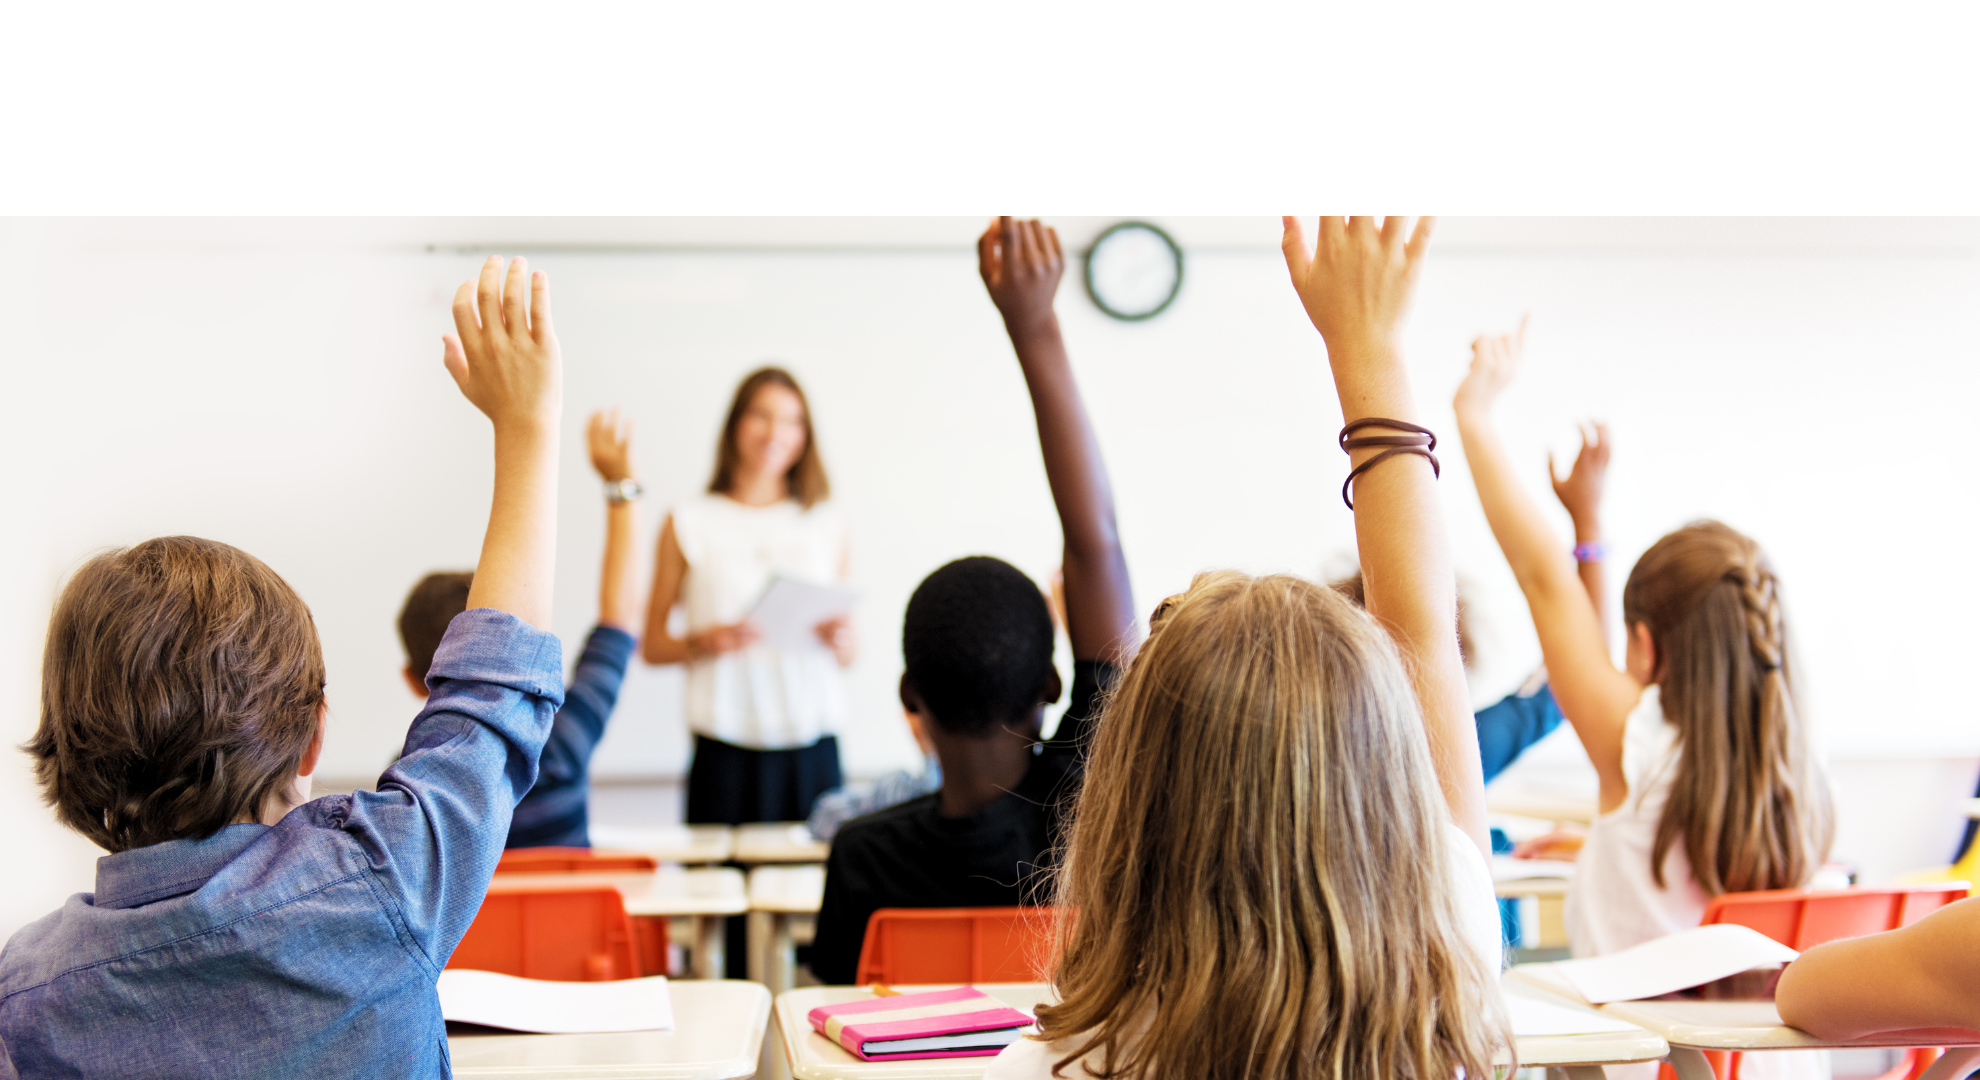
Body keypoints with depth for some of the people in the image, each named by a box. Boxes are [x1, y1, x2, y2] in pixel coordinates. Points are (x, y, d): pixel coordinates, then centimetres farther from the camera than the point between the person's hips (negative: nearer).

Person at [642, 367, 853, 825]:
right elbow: (652, 646, 7)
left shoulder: (827, 524, 14)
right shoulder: (689, 524, 7)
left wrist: (839, 641, -7)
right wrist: (703, 643, -11)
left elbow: (848, 655, 15)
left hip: (813, 749, 2)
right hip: (727, 749, -2)